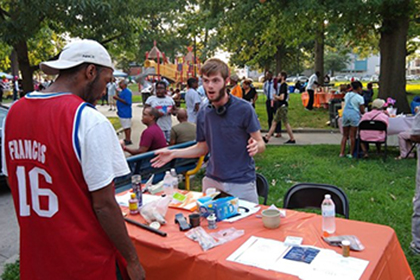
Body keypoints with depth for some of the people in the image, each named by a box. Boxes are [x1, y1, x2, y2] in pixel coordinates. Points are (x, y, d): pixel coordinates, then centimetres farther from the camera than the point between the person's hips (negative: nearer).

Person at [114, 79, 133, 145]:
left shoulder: (127, 92, -16)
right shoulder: (122, 91, 16)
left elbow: (127, 102, -23)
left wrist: (118, 98, -22)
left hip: (125, 113, -10)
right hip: (122, 112, 10)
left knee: (127, 127, -5)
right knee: (126, 127, 15)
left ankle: (128, 140, 1)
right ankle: (127, 139, 22)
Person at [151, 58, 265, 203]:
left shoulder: (244, 109, -12)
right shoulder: (203, 114, 3)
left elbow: (261, 143, -9)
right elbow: (203, 147, 11)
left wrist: (255, 146, -32)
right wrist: (173, 153, 3)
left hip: (241, 183, -4)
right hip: (212, 181, 4)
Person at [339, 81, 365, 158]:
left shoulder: (347, 95, 10)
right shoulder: (360, 98, -5)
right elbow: (362, 111, -5)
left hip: (345, 114, 4)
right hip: (354, 115, -4)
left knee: (345, 135, 10)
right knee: (352, 136, 2)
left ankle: (342, 153, 4)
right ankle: (351, 153, 6)